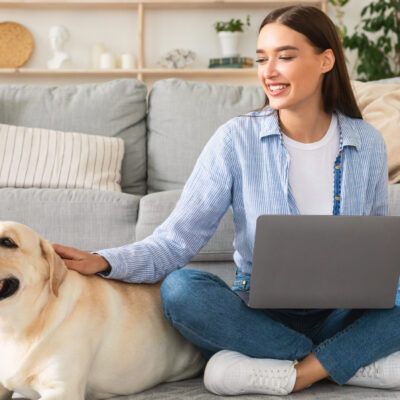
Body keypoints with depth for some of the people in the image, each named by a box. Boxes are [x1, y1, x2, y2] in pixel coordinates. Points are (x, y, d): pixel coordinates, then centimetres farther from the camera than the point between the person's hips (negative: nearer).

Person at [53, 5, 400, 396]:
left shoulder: (367, 143, 1)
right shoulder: (237, 139, -7)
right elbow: (178, 238, -12)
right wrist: (103, 261, -30)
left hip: (342, 314, 1)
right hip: (259, 312, 0)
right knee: (180, 288, -31)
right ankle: (362, 361, -22)